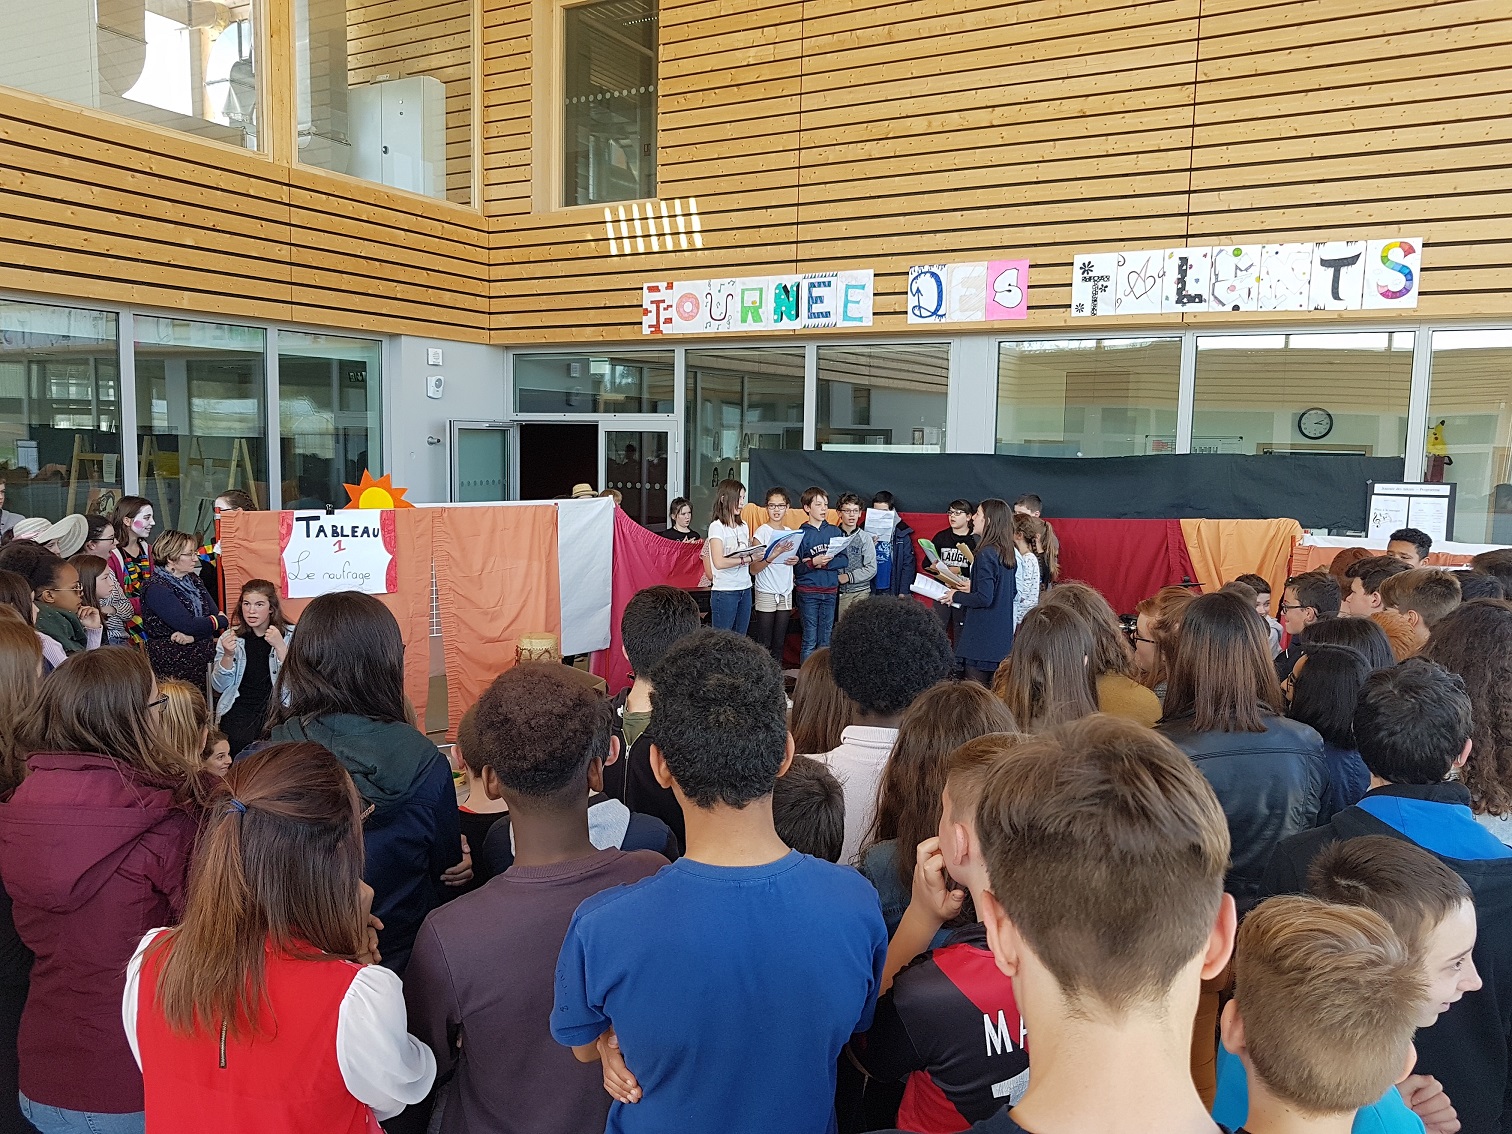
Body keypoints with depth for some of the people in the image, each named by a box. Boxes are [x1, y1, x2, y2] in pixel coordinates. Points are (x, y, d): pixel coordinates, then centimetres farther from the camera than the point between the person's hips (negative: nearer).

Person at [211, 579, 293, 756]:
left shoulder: (291, 635, 2)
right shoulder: (231, 637, 9)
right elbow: (219, 687, 6)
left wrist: (280, 646, -19)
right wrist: (228, 655, -10)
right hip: (241, 707, 2)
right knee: (240, 740, -25)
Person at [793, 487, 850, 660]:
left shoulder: (835, 532, 7)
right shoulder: (801, 534, -3)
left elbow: (844, 560, 1)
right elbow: (795, 568, -7)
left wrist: (824, 563, -13)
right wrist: (813, 563, -22)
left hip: (830, 591, 3)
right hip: (808, 592, -3)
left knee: (825, 640, 9)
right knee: (810, 641, -2)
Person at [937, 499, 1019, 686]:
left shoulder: (986, 554, -17)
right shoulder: (1008, 554, 10)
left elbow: (984, 598, -21)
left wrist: (957, 596, -6)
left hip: (982, 639, -9)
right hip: (1002, 639, 9)